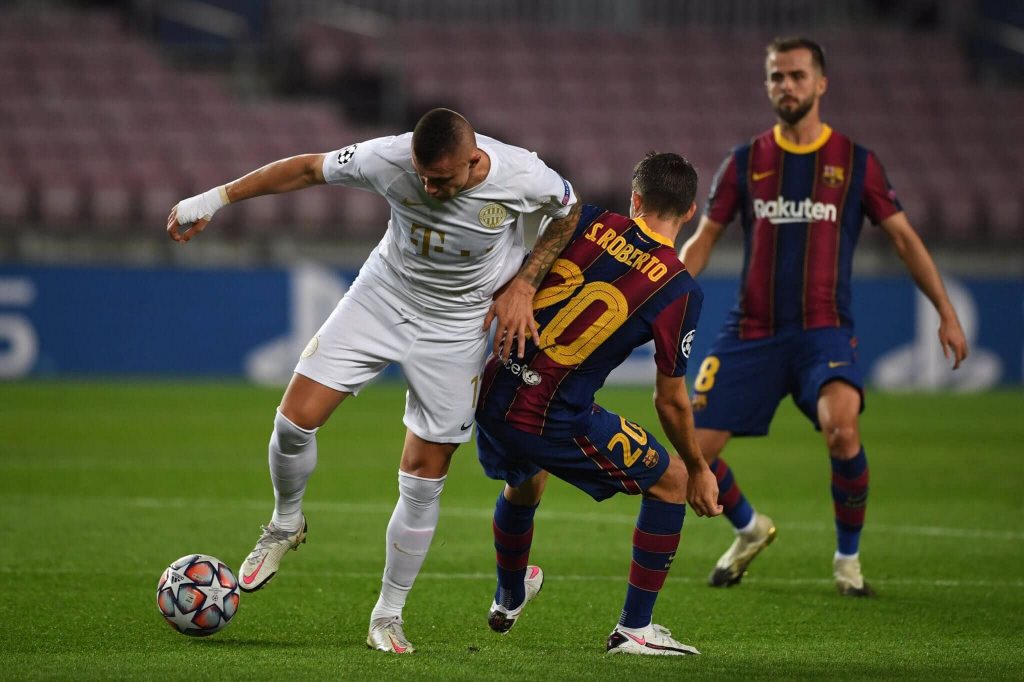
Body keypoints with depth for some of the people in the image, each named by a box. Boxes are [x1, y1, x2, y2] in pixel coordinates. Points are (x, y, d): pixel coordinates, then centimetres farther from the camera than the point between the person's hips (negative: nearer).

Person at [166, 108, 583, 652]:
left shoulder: (522, 176, -26)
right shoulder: (388, 160, -26)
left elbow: (569, 213, -3)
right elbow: (309, 169, -10)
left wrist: (522, 285, -10)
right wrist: (216, 197, -9)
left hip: (457, 326, -1)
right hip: (382, 296, 1)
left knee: (424, 480, -1)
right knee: (295, 419, -11)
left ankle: (387, 617, 14)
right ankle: (285, 526, 21)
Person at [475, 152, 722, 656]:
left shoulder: (588, 222, 2)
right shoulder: (680, 290, -6)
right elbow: (671, 401, 2)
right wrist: (699, 470, 13)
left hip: (493, 393, 5)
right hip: (555, 422, -5)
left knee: (523, 484, 37)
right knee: (672, 480, 13)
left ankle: (507, 601, 61)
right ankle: (634, 628, 12)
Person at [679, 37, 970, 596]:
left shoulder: (855, 162, 4)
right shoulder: (744, 162, 7)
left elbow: (904, 238, 9)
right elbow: (702, 239, 11)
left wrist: (946, 313, 3)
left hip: (823, 329, -3)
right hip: (751, 332, 3)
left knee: (842, 428, -31)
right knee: (694, 451, -6)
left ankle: (848, 558, -7)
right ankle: (750, 530, 27)